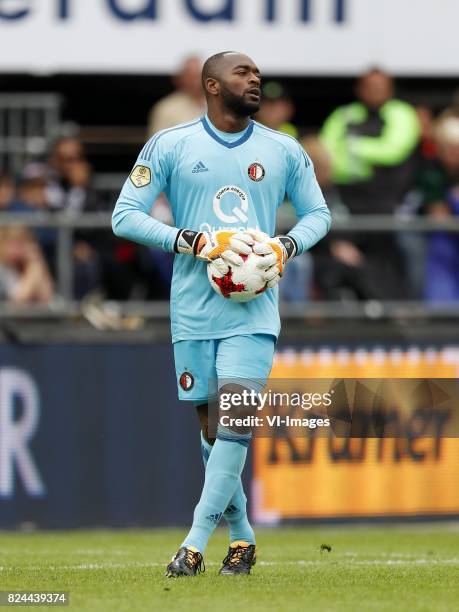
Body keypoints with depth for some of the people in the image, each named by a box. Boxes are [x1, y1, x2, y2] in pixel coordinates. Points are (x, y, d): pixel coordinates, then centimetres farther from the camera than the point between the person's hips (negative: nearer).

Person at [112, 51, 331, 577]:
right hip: (193, 310, 0)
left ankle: (196, 542, -14)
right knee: (209, 422, 6)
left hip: (254, 309, 0)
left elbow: (317, 213, 17)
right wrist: (196, 243, -14)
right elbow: (125, 216, -2)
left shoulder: (284, 152, 8)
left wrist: (285, 247, -5)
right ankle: (241, 538, 21)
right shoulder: (169, 147, 1)